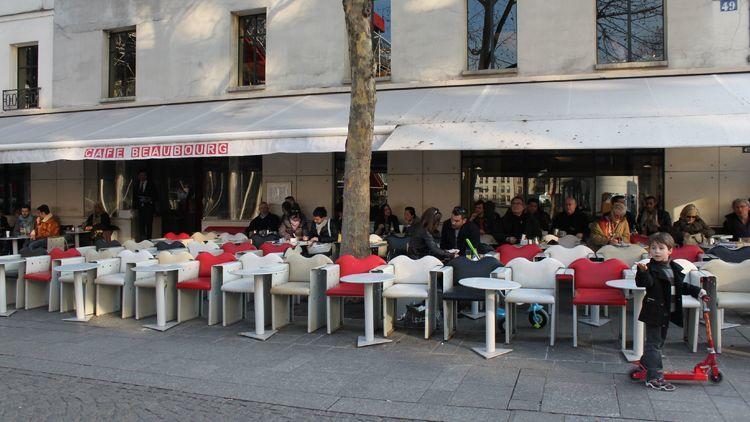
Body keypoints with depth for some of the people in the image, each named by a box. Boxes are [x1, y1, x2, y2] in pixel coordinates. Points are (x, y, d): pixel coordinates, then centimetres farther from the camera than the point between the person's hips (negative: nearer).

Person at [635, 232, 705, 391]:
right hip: (654, 311, -7)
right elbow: (643, 283, -32)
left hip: (669, 312, 7)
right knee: (654, 342, -5)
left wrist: (697, 291, 18)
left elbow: (682, 286, 23)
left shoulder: (676, 269, 7)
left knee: (659, 341, 21)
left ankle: (645, 363, 40)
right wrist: (643, 272, -48)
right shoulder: (650, 268, -15)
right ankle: (654, 377, -3)